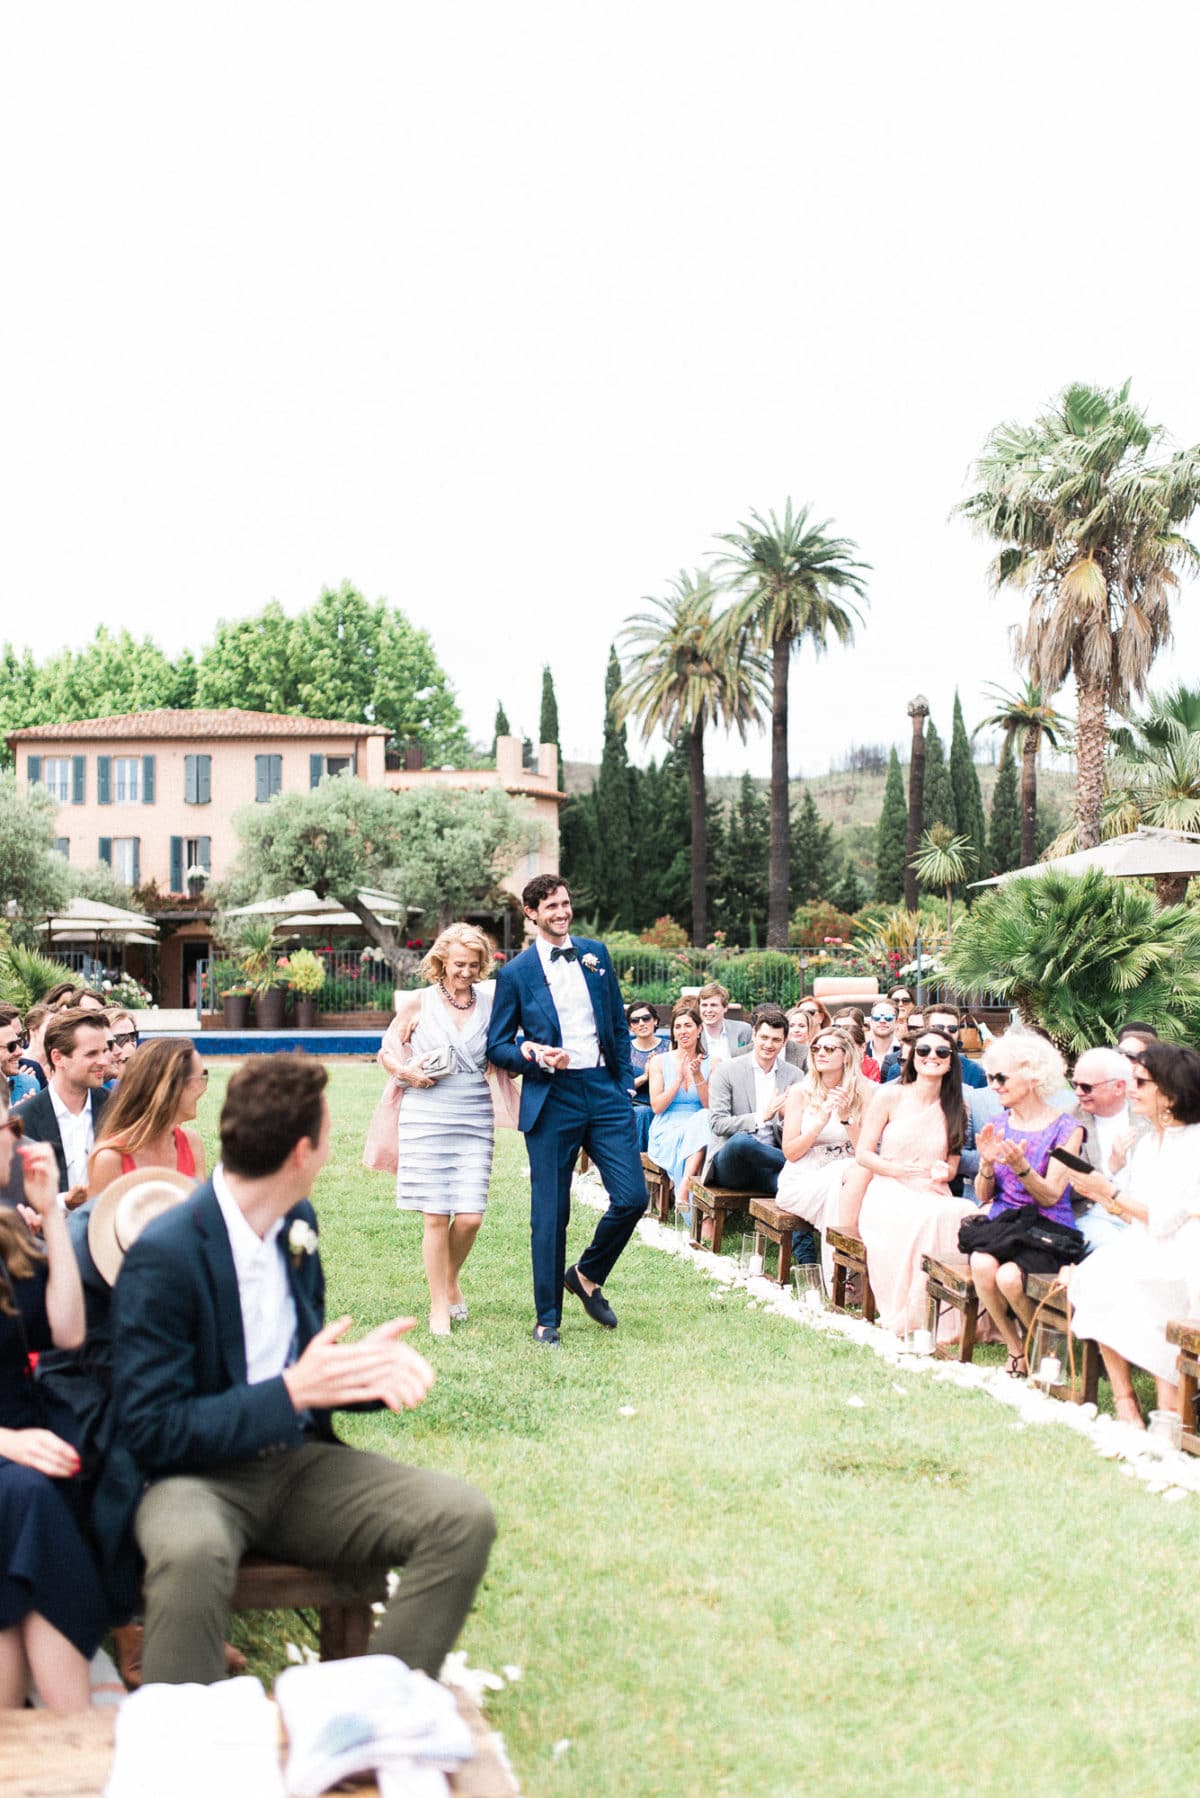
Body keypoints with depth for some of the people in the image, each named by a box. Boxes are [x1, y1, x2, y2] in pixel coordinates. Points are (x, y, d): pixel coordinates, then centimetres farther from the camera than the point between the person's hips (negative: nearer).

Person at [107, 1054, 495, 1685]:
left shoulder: (298, 1224, 7)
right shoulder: (163, 1256, -16)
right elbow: (150, 1432, -17)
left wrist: (367, 1364, -5)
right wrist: (291, 1392, -22)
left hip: (298, 1462, 7)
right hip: (194, 1476, -7)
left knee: (464, 1518, -16)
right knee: (191, 1551, -42)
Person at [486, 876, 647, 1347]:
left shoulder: (596, 954, 11)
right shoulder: (516, 973, 0)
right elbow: (497, 1046, 3)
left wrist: (624, 1083, 10)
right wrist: (537, 1057, -15)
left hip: (604, 1092, 3)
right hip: (551, 1099, -3)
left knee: (632, 1196, -5)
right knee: (550, 1214, 1)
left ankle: (587, 1275, 21)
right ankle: (547, 1320, 13)